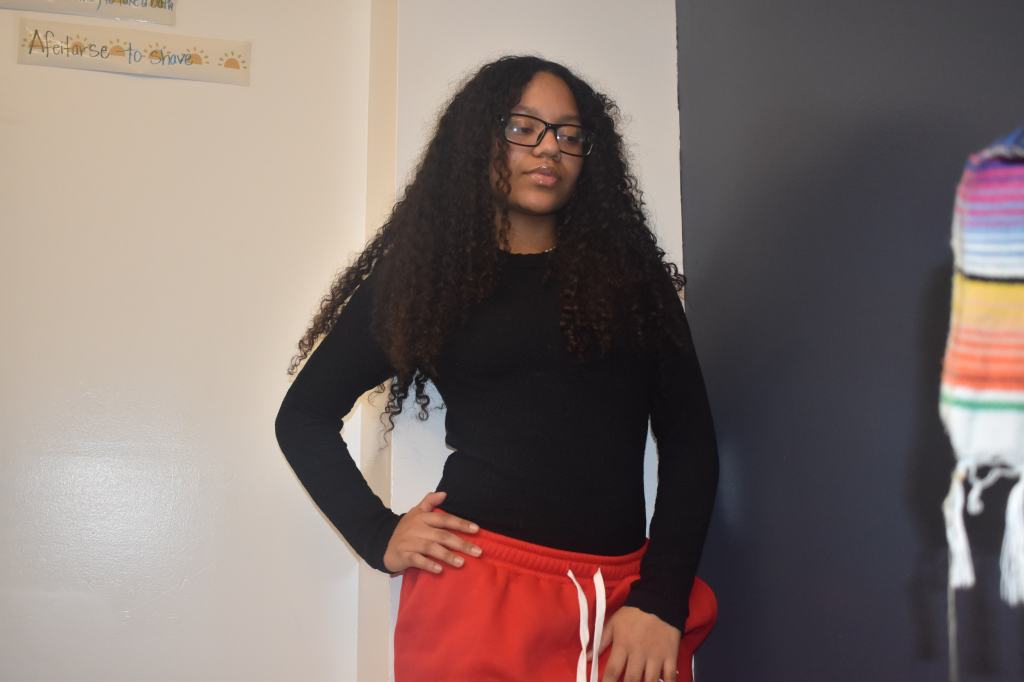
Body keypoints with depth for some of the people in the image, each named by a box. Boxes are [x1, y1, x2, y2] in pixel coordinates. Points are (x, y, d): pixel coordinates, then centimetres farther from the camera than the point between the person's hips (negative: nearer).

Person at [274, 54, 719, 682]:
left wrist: (660, 601, -6)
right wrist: (380, 536, 0)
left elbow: (690, 442, 4)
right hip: (479, 593, -1)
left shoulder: (633, 274, 9)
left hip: (624, 601, 2)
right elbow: (304, 416, 11)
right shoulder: (423, 277, 6)